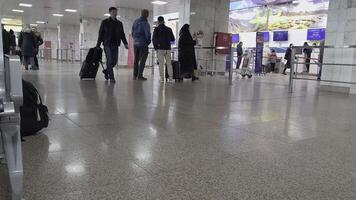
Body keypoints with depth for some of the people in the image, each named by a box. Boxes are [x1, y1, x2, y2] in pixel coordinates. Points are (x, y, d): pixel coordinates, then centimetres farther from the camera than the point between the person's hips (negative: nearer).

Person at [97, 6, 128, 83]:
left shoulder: (119, 23, 15)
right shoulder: (105, 22, 6)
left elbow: (122, 34, 15)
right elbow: (101, 34, 4)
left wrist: (125, 43, 2)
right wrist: (98, 45, -2)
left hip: (115, 45, 4)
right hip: (107, 44, -4)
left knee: (114, 61, 3)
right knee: (109, 60, -10)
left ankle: (107, 71, 28)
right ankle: (111, 77, -6)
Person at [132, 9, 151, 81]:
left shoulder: (135, 22, 9)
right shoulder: (145, 23, -13)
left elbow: (132, 33, 14)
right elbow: (148, 34, -14)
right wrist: (148, 41, 2)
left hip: (136, 43, 7)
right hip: (143, 44, -7)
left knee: (136, 60, 13)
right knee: (142, 60, -2)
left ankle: (135, 75, 15)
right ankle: (140, 75, -5)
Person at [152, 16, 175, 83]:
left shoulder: (157, 29, -2)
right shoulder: (169, 29, 7)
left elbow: (154, 39, -6)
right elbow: (173, 39, 12)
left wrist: (155, 47, 7)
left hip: (160, 49, -2)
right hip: (168, 49, 2)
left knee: (161, 64, 1)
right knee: (169, 64, 6)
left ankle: (162, 78, -1)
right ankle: (170, 78, 2)